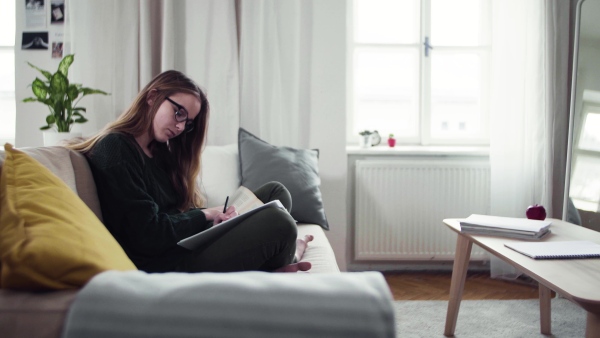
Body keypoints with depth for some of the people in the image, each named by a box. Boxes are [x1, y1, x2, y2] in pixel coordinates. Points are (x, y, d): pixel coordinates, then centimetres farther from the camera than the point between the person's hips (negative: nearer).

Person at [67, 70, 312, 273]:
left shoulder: (159, 151, 20)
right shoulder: (115, 149, -10)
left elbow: (178, 212, 12)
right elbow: (148, 235, -18)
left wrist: (218, 216, -7)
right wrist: (205, 216, -6)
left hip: (188, 242, 10)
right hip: (162, 264, -10)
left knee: (275, 192, 8)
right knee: (277, 222, -20)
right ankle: (282, 260, 12)